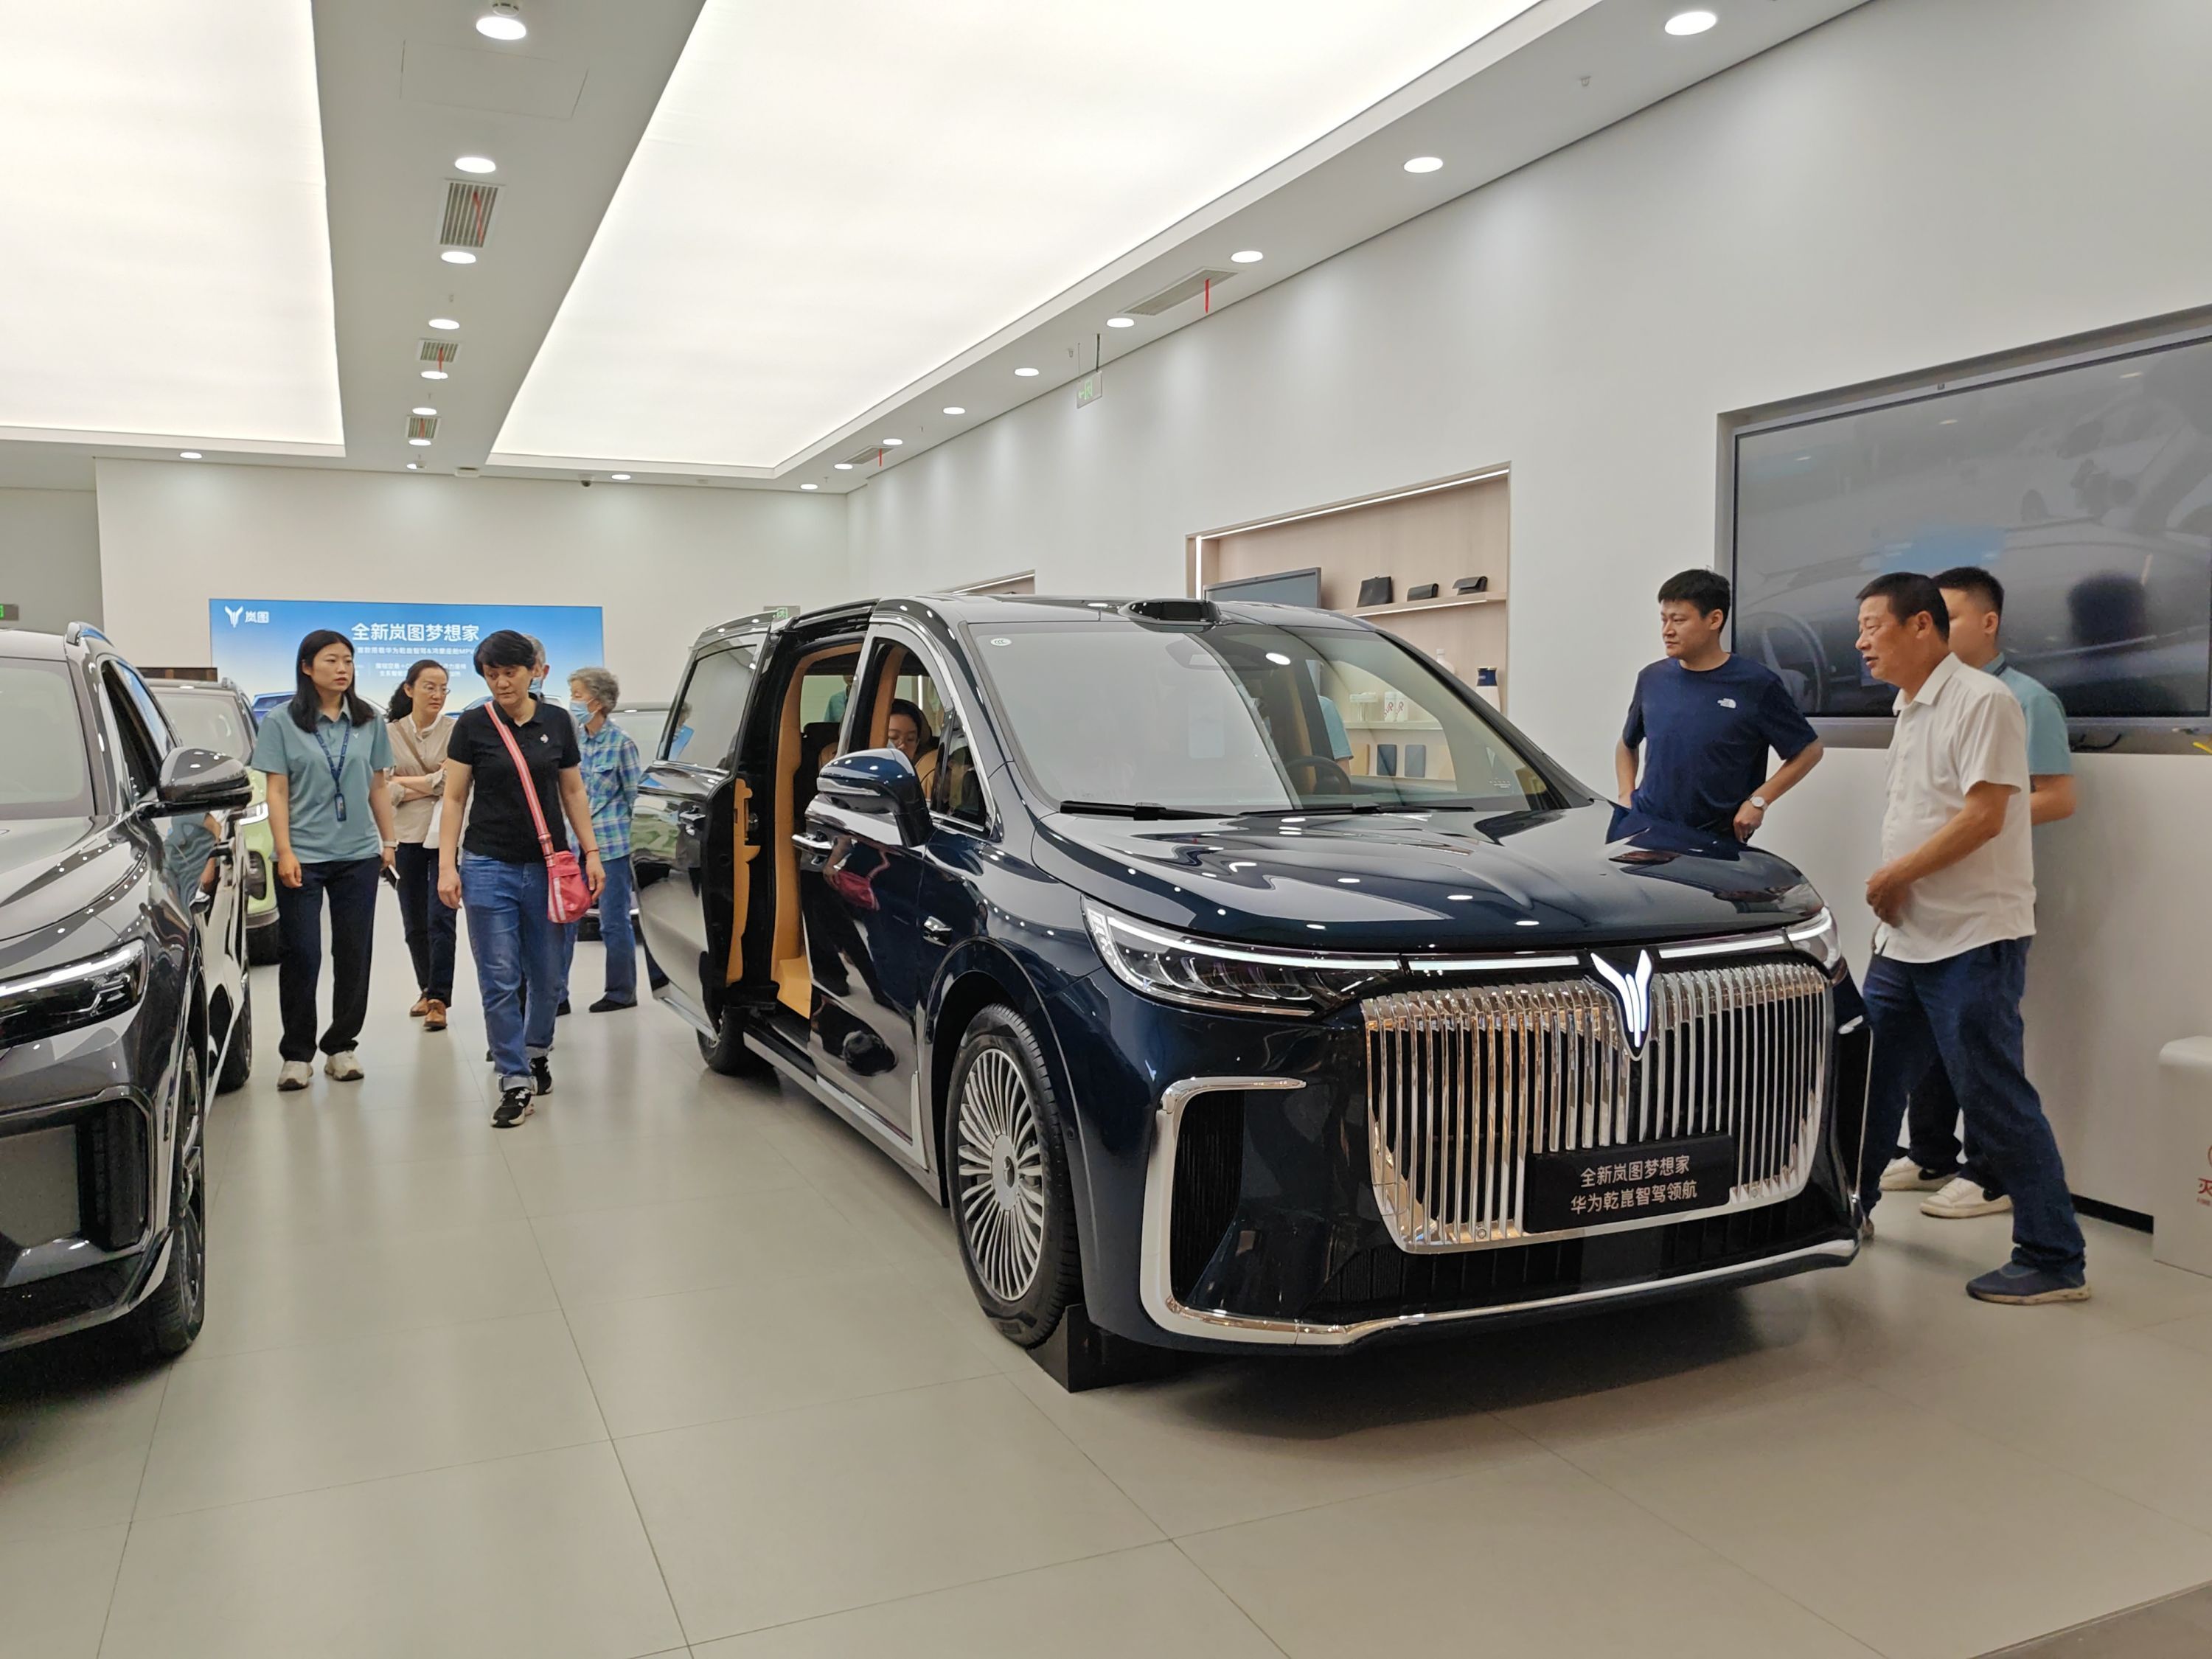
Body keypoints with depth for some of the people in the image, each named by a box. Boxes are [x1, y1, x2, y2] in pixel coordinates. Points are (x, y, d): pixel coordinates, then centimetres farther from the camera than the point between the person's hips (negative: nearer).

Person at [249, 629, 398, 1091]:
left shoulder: (369, 721, 7)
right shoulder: (282, 721, -2)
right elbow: (277, 791, -3)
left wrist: (390, 840, 9)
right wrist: (285, 852, -10)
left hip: (359, 854, 3)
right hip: (303, 857, -3)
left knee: (353, 954, 6)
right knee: (302, 956, 0)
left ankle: (341, 1046, 18)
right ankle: (297, 1053, 11)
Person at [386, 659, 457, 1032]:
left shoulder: (455, 731, -2)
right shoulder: (391, 733, 4)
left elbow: (452, 782, -13)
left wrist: (405, 782, -8)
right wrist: (430, 785, -13)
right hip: (406, 836, 3)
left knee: (440, 919, -8)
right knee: (414, 923, 11)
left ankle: (438, 999, -6)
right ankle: (427, 990, 27)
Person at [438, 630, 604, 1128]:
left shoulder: (557, 723, 5)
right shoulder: (473, 726, -2)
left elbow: (573, 792, 10)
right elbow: (454, 799, 0)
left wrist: (590, 852, 3)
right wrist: (447, 864, -8)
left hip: (547, 866, 2)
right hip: (489, 867, -2)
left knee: (546, 976, 11)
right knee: (500, 980, -3)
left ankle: (537, 1050, 36)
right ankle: (517, 1082, 5)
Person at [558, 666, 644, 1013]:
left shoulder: (620, 742, -8)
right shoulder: (574, 739, 8)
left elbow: (635, 793, -3)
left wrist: (622, 827, -1)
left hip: (611, 844, -6)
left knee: (614, 921, 2)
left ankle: (622, 992, 14)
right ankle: (556, 994, 11)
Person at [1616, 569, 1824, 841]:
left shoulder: (1757, 684, -7)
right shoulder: (1652, 679, 5)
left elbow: (1809, 750, 0)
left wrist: (1759, 801, -10)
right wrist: (1626, 795, 5)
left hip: (1716, 840, -3)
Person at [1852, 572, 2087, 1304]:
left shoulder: (1982, 700, -14)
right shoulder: (1910, 711, 15)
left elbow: (1984, 814, -21)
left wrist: (1896, 873, -14)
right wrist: (1893, 890, 5)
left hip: (1973, 941, -9)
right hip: (1906, 940, 9)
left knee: (1996, 1102, -5)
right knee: (1868, 1078, 16)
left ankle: (2055, 1260, 6)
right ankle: (1848, 1206, 32)